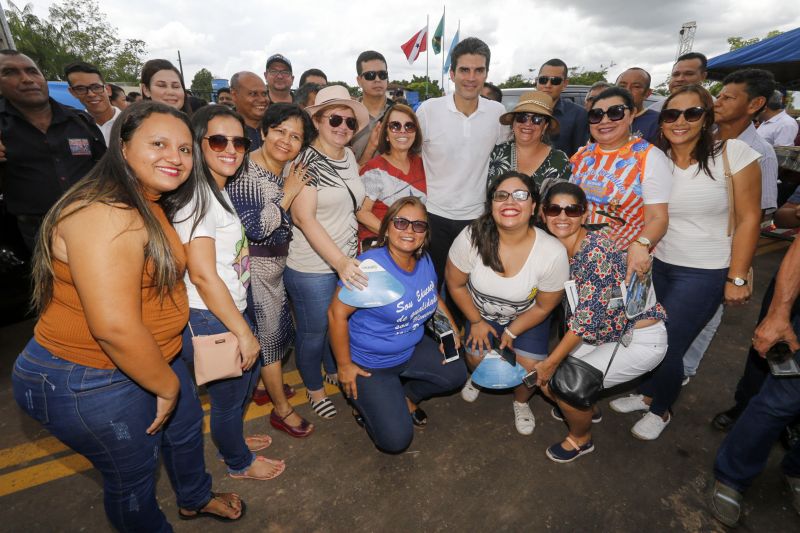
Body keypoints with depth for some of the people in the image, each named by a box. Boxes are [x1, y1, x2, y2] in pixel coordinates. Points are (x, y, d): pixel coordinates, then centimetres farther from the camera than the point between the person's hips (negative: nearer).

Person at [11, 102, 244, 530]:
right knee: (134, 472, 14)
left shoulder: (151, 205, 4)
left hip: (149, 357, 10)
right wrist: (166, 385, -18)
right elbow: (114, 327, -33)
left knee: (186, 426, 27)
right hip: (89, 383, -9)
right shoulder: (106, 216, -28)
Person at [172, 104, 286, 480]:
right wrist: (243, 331, -18)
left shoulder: (220, 189, 9)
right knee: (230, 394, 13)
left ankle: (231, 438, 53)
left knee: (248, 376, 27)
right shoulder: (195, 194, -21)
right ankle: (240, 463, 41)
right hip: (208, 320, -9)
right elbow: (202, 274, -24)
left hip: (231, 308, 9)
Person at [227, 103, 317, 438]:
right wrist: (287, 194, -22)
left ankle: (267, 385, 45)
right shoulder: (245, 171, -20)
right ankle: (282, 410, 24)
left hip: (277, 261, 8)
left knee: (276, 327, 21)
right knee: (269, 333, 5)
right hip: (258, 266, -8)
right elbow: (255, 226, -28)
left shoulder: (289, 171, 4)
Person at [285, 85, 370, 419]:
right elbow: (303, 217, -24)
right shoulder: (307, 161, -16)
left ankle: (334, 371, 50)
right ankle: (313, 388, 37)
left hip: (347, 261, 7)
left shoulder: (349, 157, 5)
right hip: (312, 268, -6)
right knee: (314, 331, 11)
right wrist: (339, 261, -31)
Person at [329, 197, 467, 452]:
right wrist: (344, 366, -18)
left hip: (412, 349, 7)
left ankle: (407, 397, 29)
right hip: (369, 364, -7)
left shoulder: (424, 260, -5)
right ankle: (366, 405, 20)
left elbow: (432, 298, 14)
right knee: (396, 439, -11)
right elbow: (337, 313, -25)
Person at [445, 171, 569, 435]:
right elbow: (456, 284, -11)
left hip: (527, 317, 0)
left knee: (528, 366, -14)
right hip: (482, 313, 1)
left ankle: (521, 402, 25)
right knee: (477, 358, -10)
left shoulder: (553, 252, -31)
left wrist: (511, 333, -5)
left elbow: (543, 307, -13)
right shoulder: (471, 238, -31)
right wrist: (476, 321, -3)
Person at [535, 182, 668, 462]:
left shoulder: (597, 250, -28)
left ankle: (581, 439, 18)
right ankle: (587, 409, 33)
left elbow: (587, 318, -28)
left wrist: (552, 361, -19)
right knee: (543, 375, 3)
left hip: (641, 340, -7)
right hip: (604, 334, 7)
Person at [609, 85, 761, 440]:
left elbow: (748, 218, -9)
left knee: (667, 345, 1)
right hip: (657, 264, 4)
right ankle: (647, 393, 38)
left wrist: (737, 278, -9)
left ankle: (660, 410, 29)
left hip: (705, 273, -4)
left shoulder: (733, 153, -11)